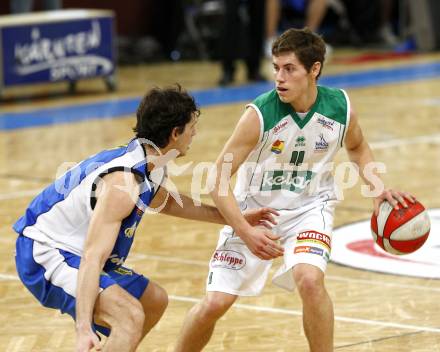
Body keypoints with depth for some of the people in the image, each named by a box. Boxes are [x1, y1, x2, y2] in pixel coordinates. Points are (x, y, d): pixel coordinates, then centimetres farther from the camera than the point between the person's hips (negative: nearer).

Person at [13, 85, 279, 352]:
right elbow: (93, 257, -36)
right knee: (130, 316, -30)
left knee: (155, 301, 24)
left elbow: (166, 202, 27)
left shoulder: (152, 166, 2)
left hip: (71, 253, 11)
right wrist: (83, 329, -45)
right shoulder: (124, 182, -29)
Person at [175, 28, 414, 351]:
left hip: (309, 208, 1)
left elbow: (357, 147, 11)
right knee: (215, 303, -6)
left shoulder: (341, 107, -14)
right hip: (254, 209, -1)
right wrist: (246, 233, -28)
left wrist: (377, 187, -5)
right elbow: (218, 180, -19)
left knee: (309, 279, -28)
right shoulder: (260, 115, -24)